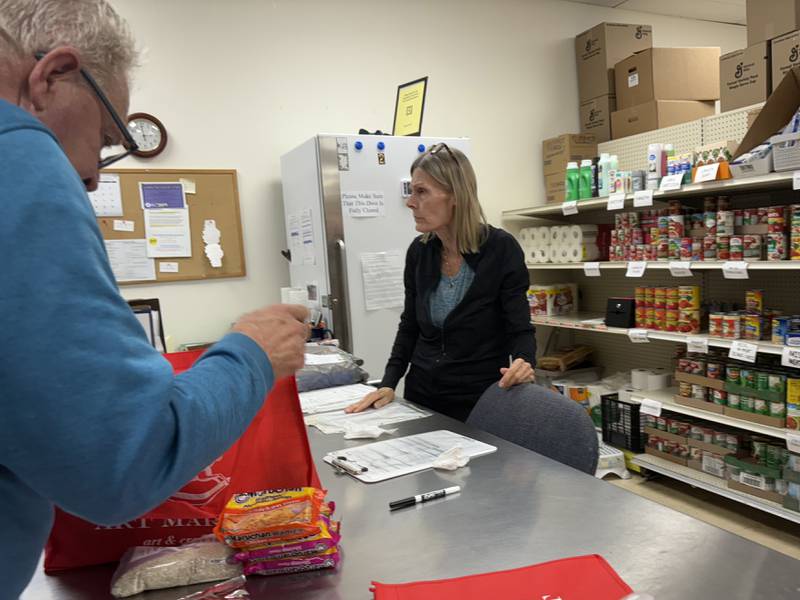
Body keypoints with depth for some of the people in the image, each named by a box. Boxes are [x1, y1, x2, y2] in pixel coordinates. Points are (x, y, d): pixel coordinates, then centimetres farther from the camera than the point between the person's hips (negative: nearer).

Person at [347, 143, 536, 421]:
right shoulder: (419, 251, -3)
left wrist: (523, 362, -33)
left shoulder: (500, 249, -15)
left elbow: (520, 329, -12)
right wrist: (388, 384, -4)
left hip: (481, 399, -4)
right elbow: (410, 326, 6)